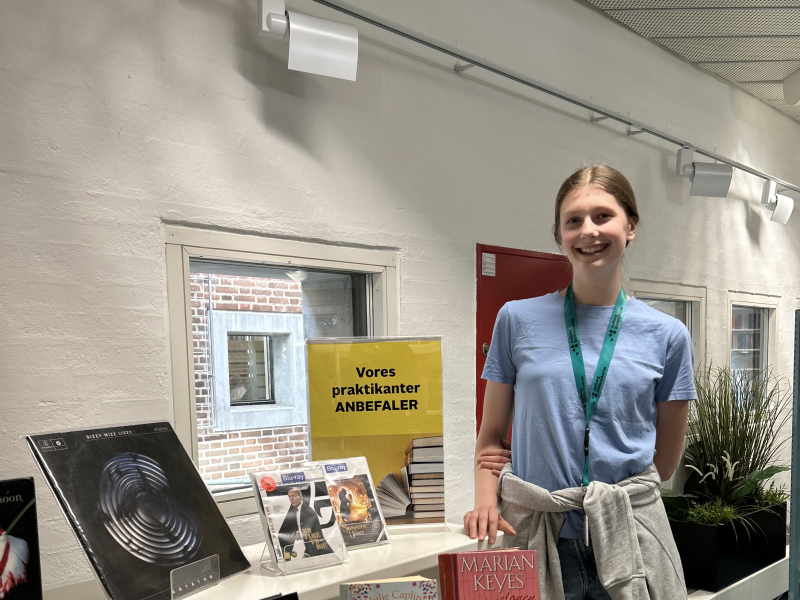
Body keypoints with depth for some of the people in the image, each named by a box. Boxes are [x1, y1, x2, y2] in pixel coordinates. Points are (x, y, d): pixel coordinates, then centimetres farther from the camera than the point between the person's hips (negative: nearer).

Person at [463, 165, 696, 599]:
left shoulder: (667, 336, 1)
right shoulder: (518, 320, 0)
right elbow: (492, 438, 5)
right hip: (539, 542, 0)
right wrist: (487, 501, -10)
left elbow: (664, 464, 8)